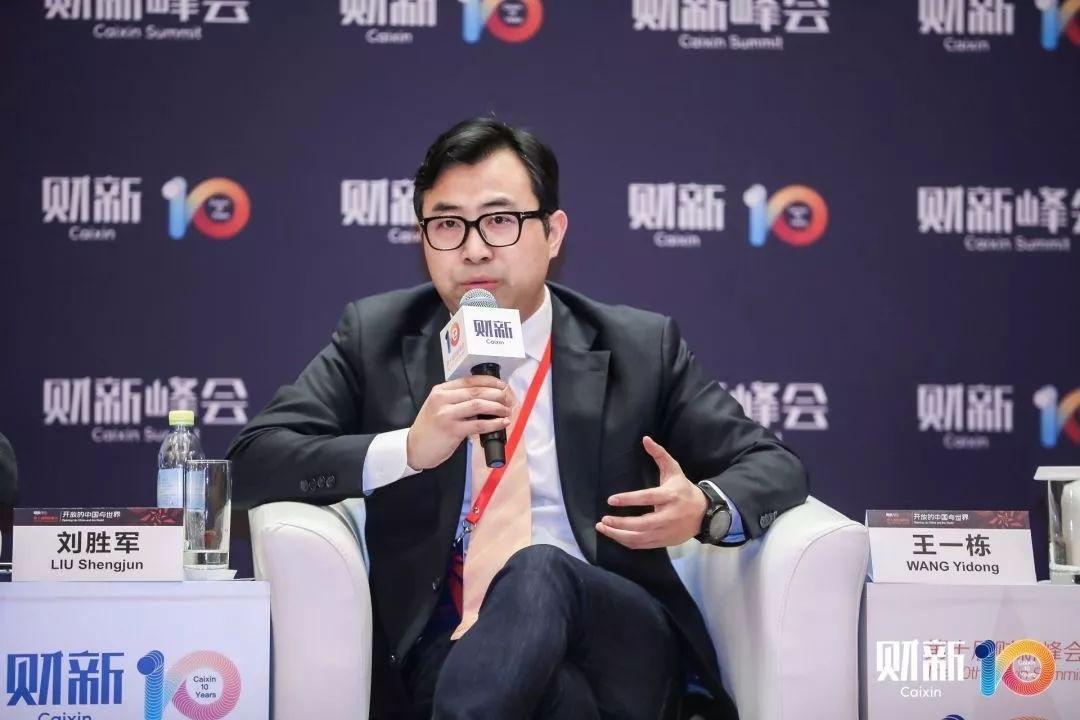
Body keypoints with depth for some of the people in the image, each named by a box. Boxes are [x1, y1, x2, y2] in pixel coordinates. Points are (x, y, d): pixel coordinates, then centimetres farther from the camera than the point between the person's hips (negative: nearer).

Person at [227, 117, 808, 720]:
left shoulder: (642, 348, 12)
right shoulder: (375, 338, 13)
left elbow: (774, 466, 14)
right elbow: (254, 461, 3)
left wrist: (705, 509, -11)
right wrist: (408, 448, -14)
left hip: (619, 640, 2)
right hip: (449, 646, -2)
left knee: (539, 571, -35)